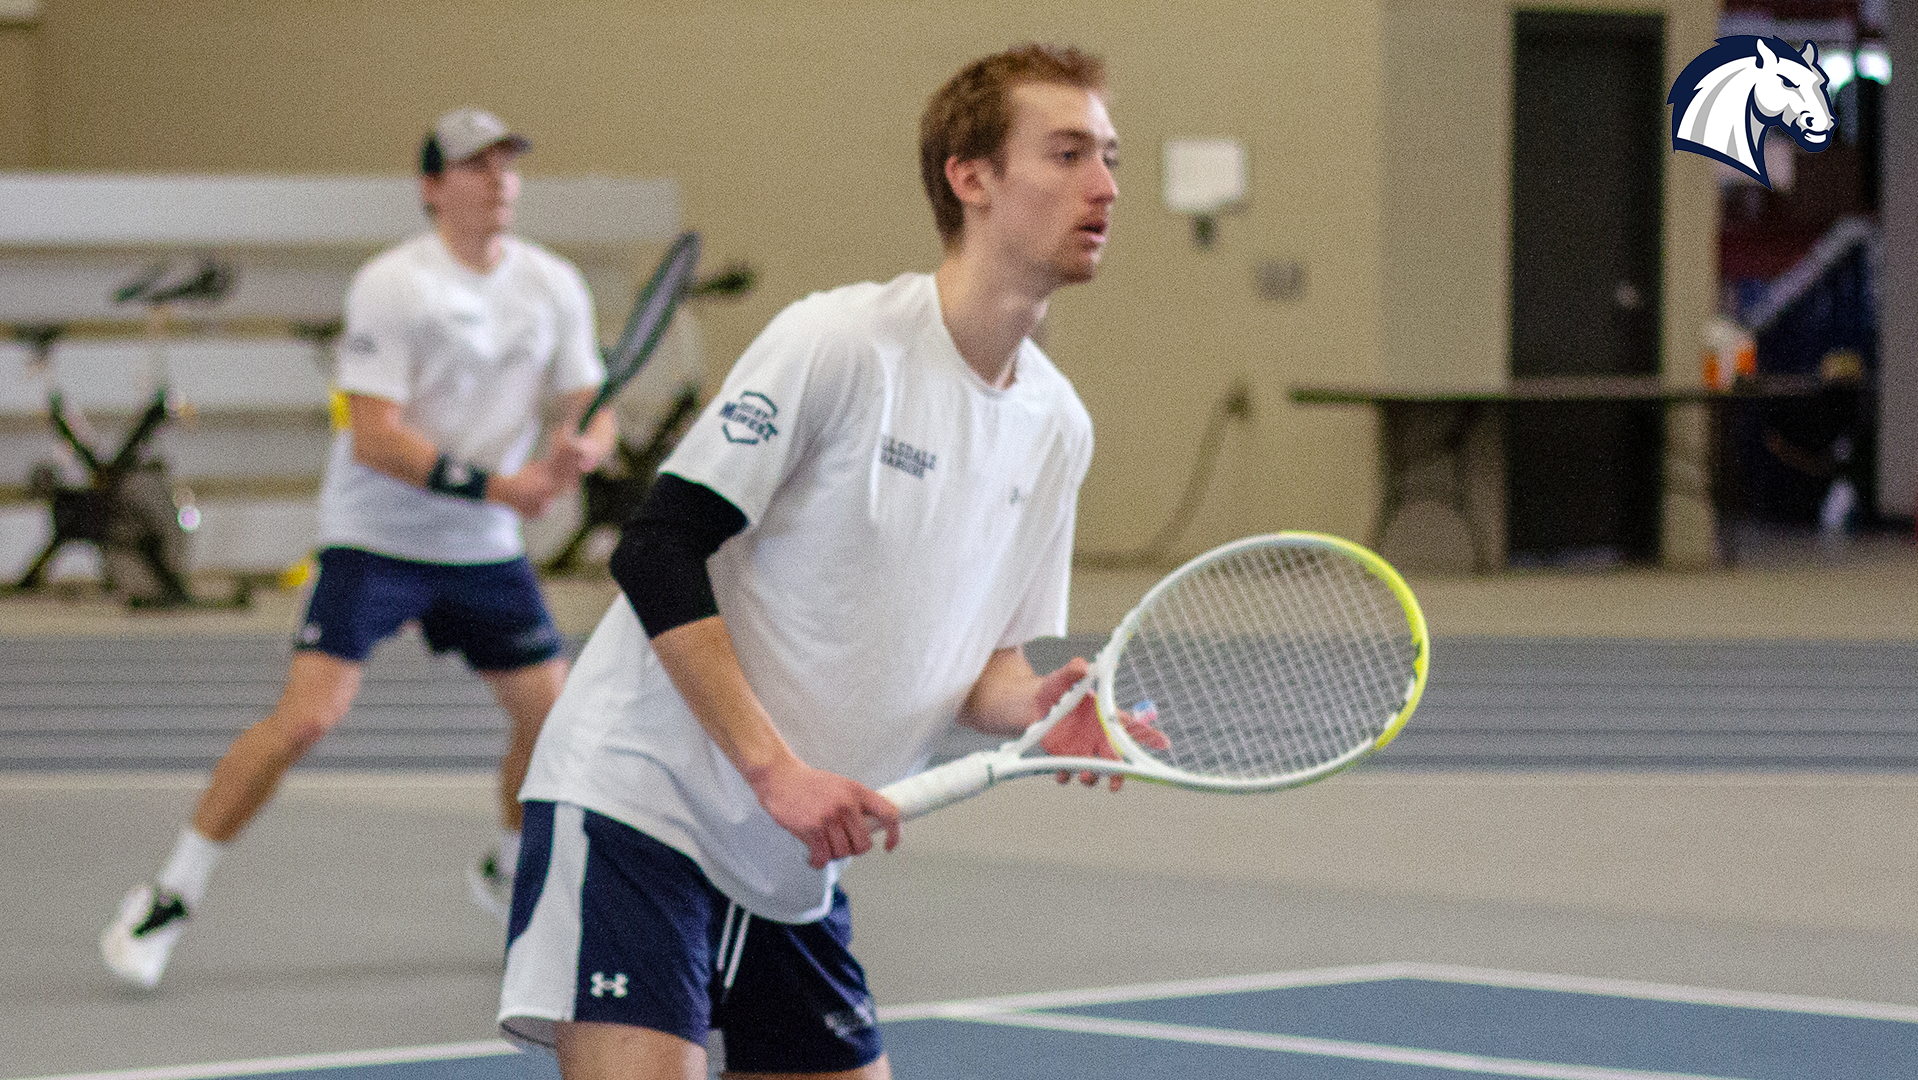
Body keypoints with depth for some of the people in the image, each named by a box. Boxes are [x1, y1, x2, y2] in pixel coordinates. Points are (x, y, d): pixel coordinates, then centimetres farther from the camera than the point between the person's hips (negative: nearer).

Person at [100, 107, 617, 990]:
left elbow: (590, 411, 4)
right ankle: (170, 898, -6)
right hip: (375, 540, -6)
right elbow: (375, 433, -20)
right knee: (306, 717, -17)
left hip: (485, 551, 6)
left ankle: (511, 873, 35)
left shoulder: (554, 286, 3)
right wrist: (488, 484, -27)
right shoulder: (390, 286, -14)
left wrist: (576, 453, -20)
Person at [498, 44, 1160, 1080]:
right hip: (637, 799, -8)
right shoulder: (838, 342, -15)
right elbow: (658, 553, -16)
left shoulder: (1058, 425, 8)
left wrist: (1035, 708, -10)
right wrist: (778, 770, -21)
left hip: (795, 865, 8)